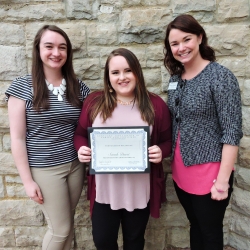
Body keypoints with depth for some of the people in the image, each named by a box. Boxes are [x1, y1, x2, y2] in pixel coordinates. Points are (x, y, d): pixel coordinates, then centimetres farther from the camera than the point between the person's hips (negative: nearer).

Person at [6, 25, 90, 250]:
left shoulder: (79, 87, 0)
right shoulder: (23, 87, -10)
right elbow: (17, 138, -9)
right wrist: (27, 180, -9)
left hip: (75, 165, 4)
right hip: (44, 169, -3)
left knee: (67, 225, 18)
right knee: (60, 229, 8)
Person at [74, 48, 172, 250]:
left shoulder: (155, 105, -3)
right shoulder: (95, 102, -2)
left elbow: (168, 141, 2)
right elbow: (80, 134, 7)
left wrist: (161, 151, -19)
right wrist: (81, 149, -14)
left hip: (140, 190, 0)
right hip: (104, 189, 1)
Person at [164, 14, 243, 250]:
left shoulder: (220, 76, -14)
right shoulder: (175, 77, 5)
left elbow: (232, 132, -16)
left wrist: (223, 179, -19)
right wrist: (172, 162, 10)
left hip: (209, 172, -6)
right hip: (180, 171, 6)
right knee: (195, 226, 23)